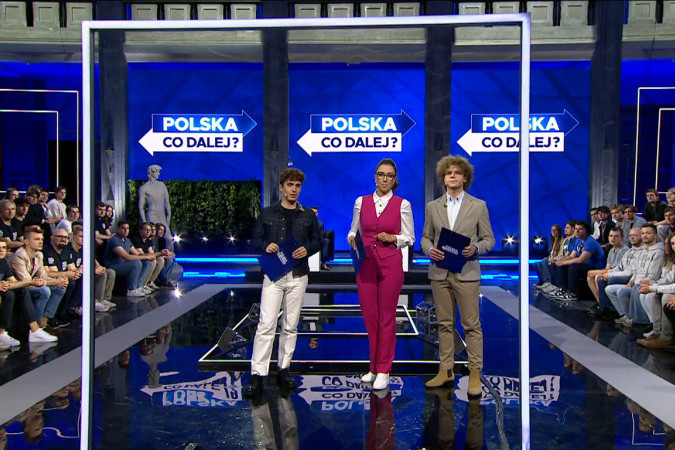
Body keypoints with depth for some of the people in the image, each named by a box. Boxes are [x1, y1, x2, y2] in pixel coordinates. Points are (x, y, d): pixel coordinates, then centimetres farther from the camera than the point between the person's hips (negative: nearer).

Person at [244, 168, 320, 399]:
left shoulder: (308, 215, 9)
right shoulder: (267, 213, 5)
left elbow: (316, 241, 12)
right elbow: (255, 239, 7)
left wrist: (307, 249, -9)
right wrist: (265, 246, -14)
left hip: (298, 276, 2)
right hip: (273, 275, -2)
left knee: (290, 326, 8)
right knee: (266, 325, -8)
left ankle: (283, 369, 19)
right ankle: (257, 374, -5)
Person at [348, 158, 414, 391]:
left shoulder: (402, 204, 0)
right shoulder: (361, 202, 6)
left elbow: (409, 238, 3)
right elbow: (354, 231, 12)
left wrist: (392, 237, -15)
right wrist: (352, 239, -9)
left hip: (390, 264, -2)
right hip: (366, 264, 3)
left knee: (386, 317, 2)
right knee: (369, 317, 7)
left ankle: (383, 371, 12)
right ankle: (374, 367, 22)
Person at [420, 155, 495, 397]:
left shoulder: (479, 206, 4)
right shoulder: (432, 207, 10)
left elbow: (489, 239, 5)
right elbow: (425, 237, 12)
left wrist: (475, 248, -15)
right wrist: (430, 250, -9)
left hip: (466, 273, -2)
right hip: (440, 273, 3)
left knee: (472, 324, -1)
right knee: (444, 323, 9)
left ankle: (475, 373, 6)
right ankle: (446, 371, 18)